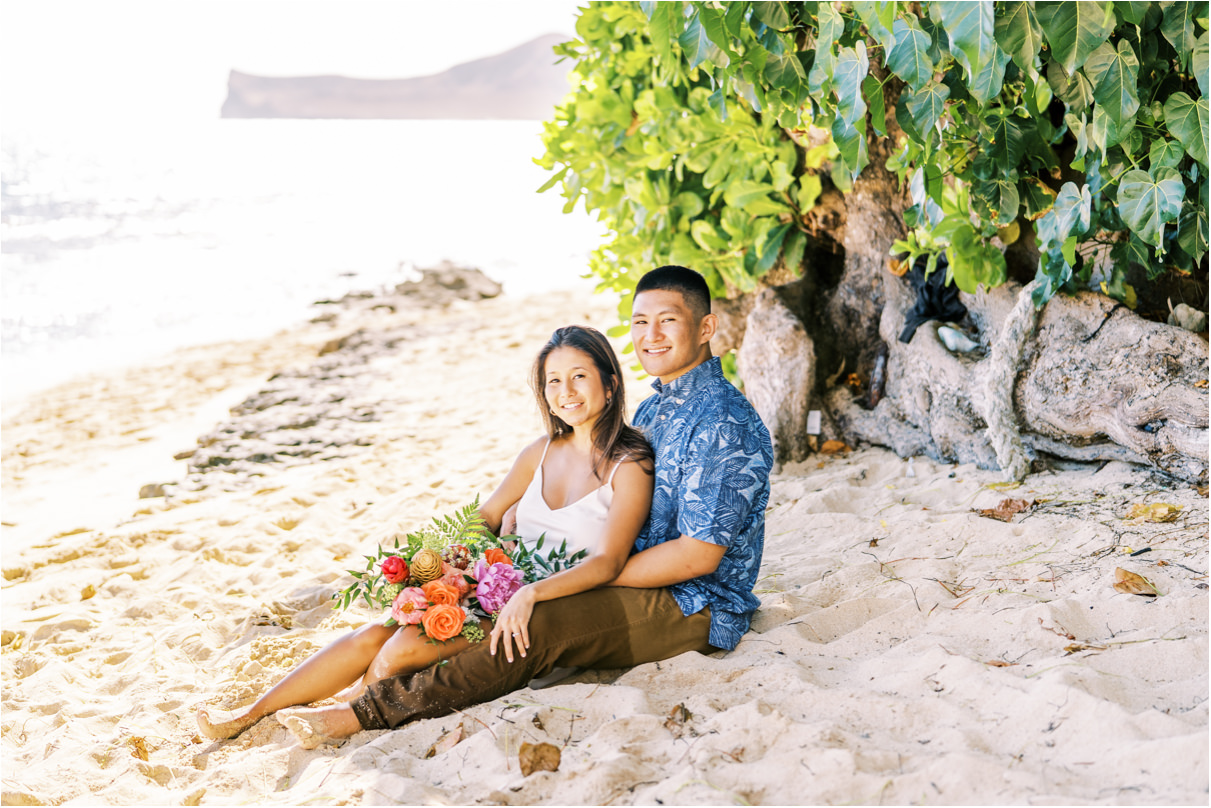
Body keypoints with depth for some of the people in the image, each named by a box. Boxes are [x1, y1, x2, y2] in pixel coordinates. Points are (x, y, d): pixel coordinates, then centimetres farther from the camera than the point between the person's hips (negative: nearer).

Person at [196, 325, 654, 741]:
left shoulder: (629, 467, -10)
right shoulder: (543, 452, 10)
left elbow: (607, 563, -20)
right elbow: (482, 521, 15)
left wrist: (530, 593, -34)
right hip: (497, 597, 6)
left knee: (408, 646, -22)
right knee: (374, 634, -12)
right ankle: (250, 716, -1)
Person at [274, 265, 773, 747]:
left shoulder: (723, 423, -18)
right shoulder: (655, 408, 14)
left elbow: (699, 554, -22)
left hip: (695, 609, -10)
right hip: (645, 582, 10)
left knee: (535, 626, -27)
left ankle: (370, 714, -23)